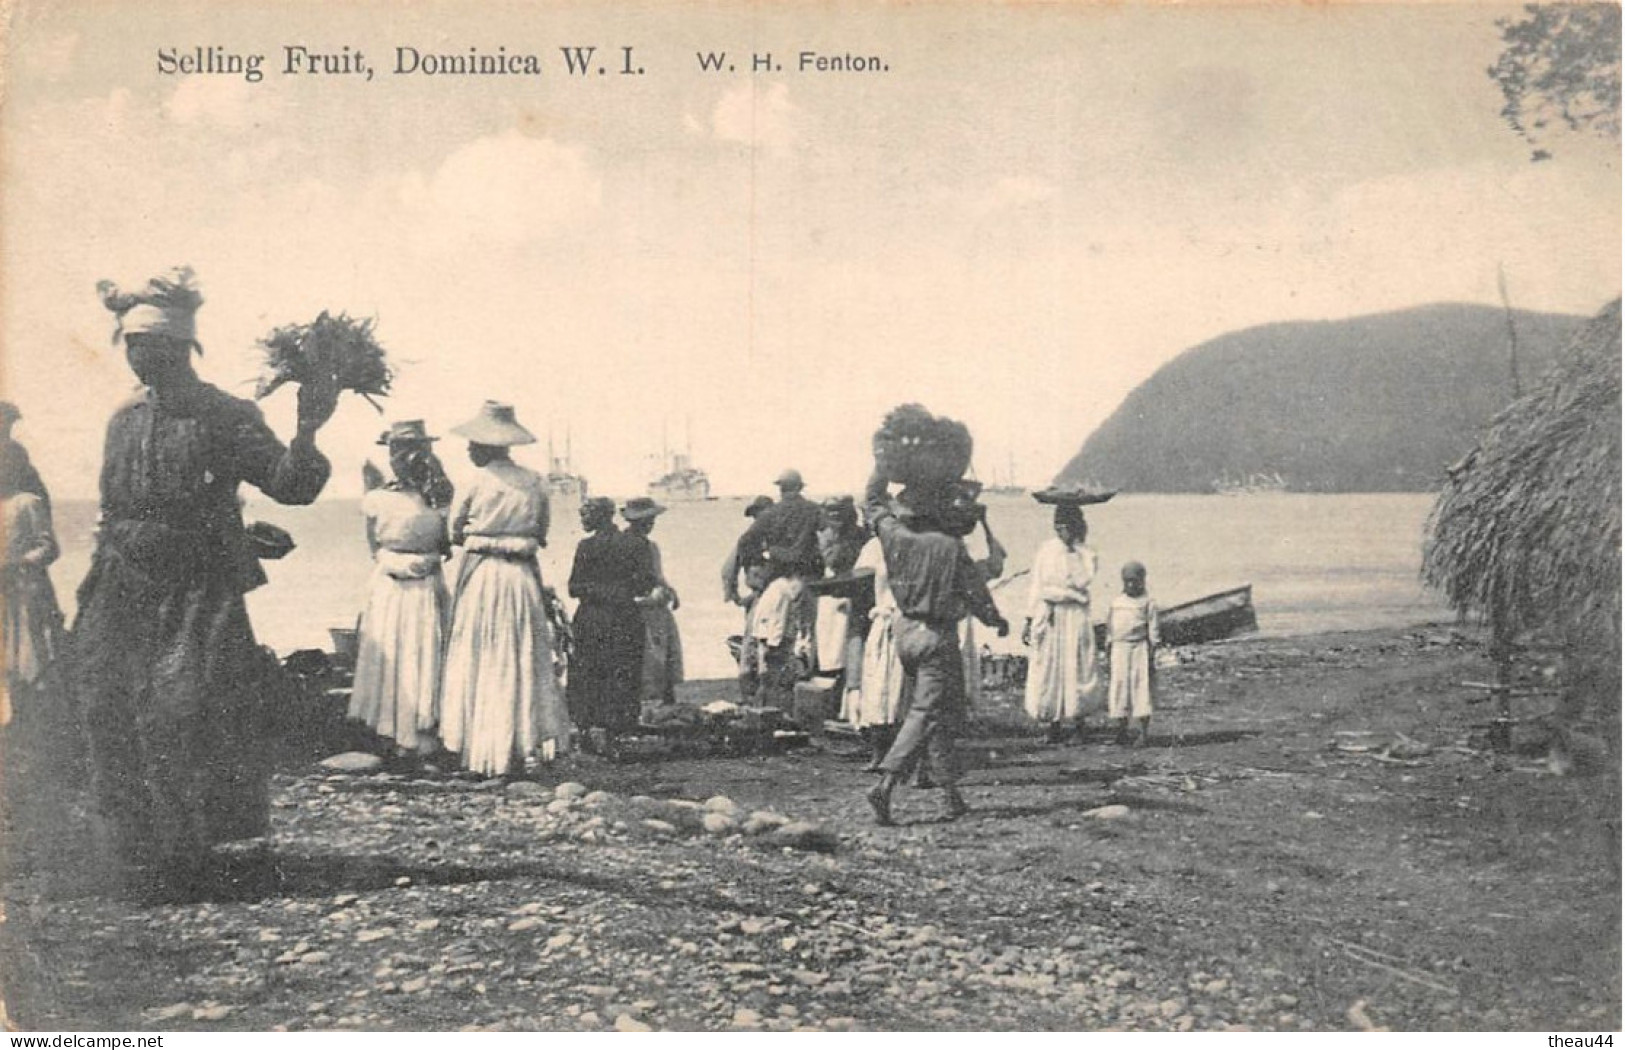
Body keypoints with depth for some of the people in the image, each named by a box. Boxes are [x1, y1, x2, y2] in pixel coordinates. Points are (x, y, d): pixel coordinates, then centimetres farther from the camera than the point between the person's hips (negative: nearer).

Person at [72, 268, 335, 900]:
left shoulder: (225, 419, -5)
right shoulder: (125, 422, 14)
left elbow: (291, 487, -12)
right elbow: (111, 514, 21)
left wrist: (307, 431, -29)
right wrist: (92, 593, 18)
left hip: (198, 600, -6)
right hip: (123, 602, 6)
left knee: (183, 717, -7)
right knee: (116, 720, 5)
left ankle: (185, 861, 8)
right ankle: (143, 861, 18)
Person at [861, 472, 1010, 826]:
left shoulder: (894, 537, -2)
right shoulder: (951, 547, -13)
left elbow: (873, 502, 16)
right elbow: (975, 594, -6)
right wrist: (997, 620, 12)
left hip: (905, 631, 6)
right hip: (937, 637, -6)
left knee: (933, 710, 16)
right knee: (926, 713, -4)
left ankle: (951, 793, 22)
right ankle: (886, 785, -16)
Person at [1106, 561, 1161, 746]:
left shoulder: (1147, 603, 1)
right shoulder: (1116, 602, 11)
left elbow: (1153, 630, 0)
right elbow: (1109, 627, 17)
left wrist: (1152, 654, -4)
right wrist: (1108, 648, 14)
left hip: (1139, 647, -3)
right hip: (1119, 648, 3)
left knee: (1140, 686, -4)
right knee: (1119, 685, 2)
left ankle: (1143, 732, 1)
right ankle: (1122, 731, 10)